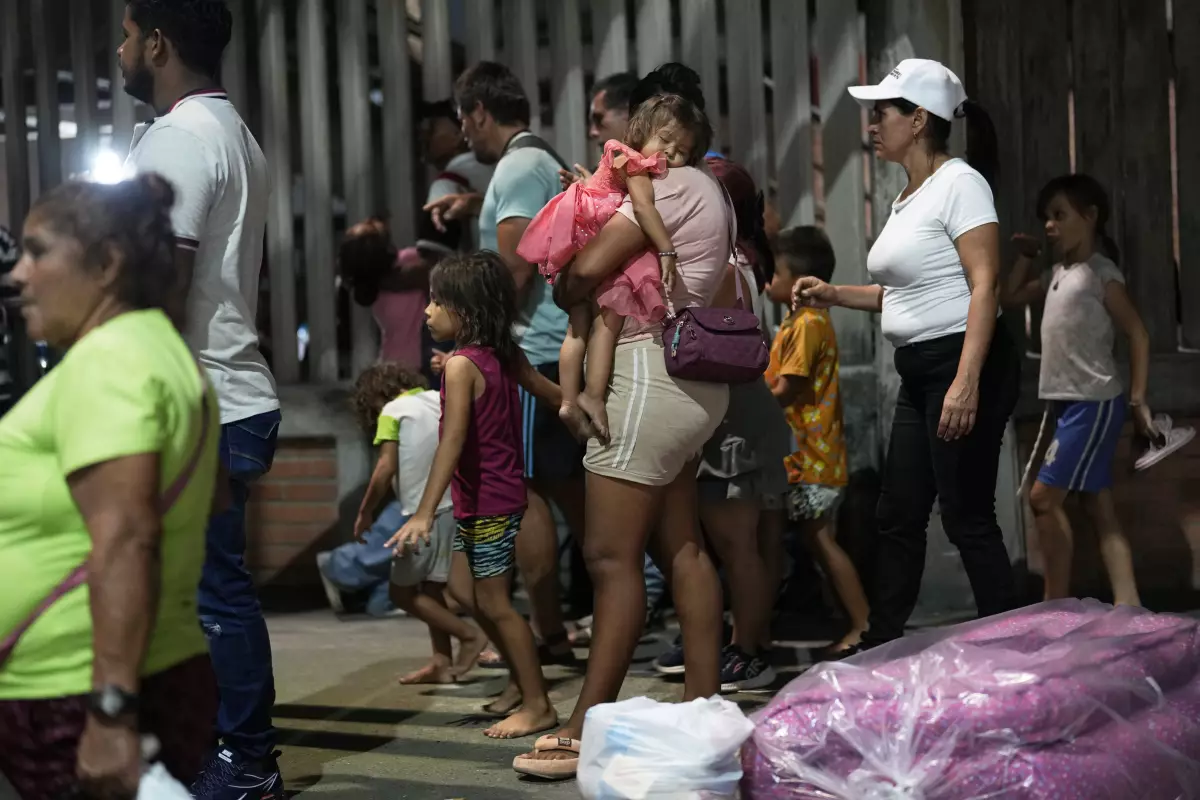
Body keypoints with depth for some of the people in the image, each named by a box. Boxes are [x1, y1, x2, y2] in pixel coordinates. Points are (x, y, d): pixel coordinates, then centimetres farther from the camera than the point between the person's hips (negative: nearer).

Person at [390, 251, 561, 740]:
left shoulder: (461, 365, -18)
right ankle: (521, 683, 28)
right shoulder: (504, 355, 5)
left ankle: (538, 705, 5)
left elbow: (453, 441, -26)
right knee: (467, 593, 18)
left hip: (488, 503, -9)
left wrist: (425, 513, -29)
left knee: (494, 604, -2)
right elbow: (547, 389, 13)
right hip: (494, 497, 9)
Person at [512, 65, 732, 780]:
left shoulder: (669, 185, -11)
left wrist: (559, 294, 3)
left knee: (612, 556, -10)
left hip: (648, 378, -11)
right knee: (681, 549, 10)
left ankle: (586, 731, -8)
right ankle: (704, 707, 13)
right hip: (688, 382, 11)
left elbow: (587, 270, -17)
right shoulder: (704, 188, 20)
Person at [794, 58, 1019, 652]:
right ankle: (880, 645, 21)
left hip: (963, 363, -10)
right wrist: (833, 295, 13)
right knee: (898, 515, 12)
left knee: (967, 516, -7)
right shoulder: (906, 199, 16)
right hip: (918, 373, 10)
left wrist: (965, 383, -26)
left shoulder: (959, 182, -10)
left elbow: (983, 286, -18)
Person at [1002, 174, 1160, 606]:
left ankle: (1057, 602, -1)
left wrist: (1138, 401, -13)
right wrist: (1026, 256, 13)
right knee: (1099, 508, 5)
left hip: (1094, 404, -9)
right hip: (1069, 404, 9)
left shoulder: (1102, 274, -10)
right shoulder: (1058, 273, 13)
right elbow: (1009, 297, 26)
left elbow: (1138, 334, -11)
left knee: (1043, 496, -9)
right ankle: (1128, 606, 5)